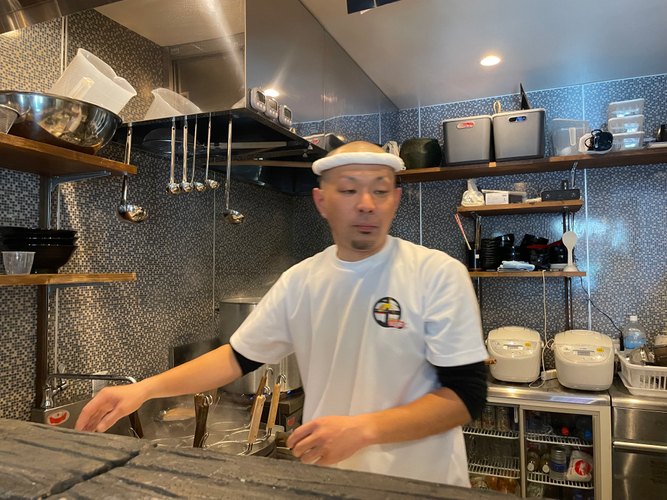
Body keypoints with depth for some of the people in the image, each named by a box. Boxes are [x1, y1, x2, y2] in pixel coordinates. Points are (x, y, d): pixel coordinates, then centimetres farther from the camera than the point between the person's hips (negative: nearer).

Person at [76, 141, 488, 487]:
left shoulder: (439, 274, -16)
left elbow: (468, 396, -16)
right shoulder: (300, 281, -4)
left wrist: (362, 429, -26)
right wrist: (145, 389, -8)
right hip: (325, 474, 4)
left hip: (421, 482, -3)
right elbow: (238, 358, 3)